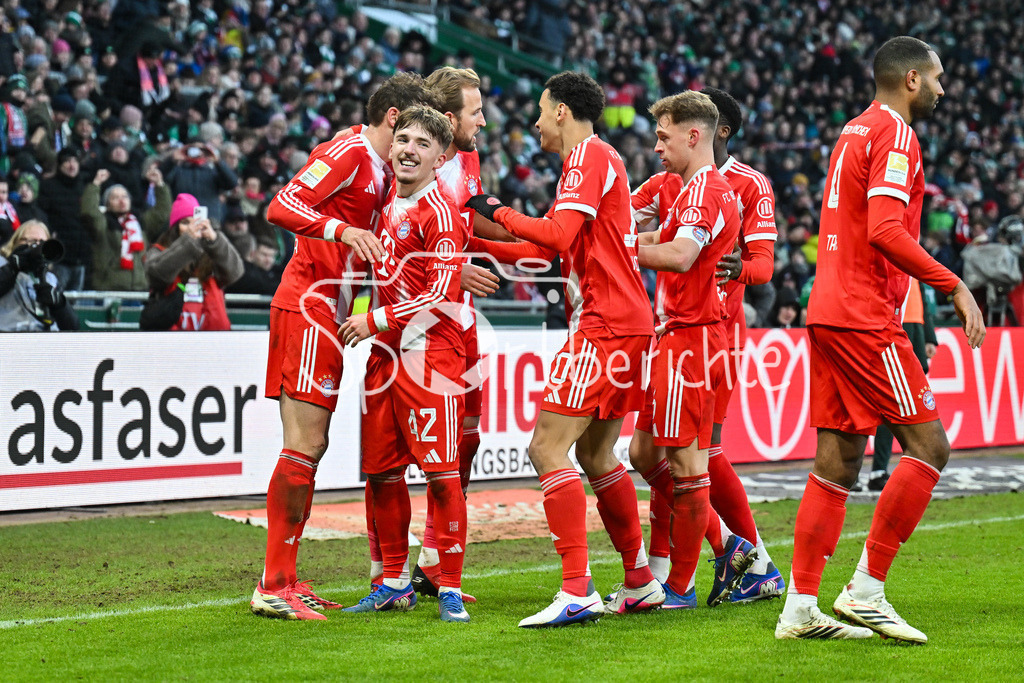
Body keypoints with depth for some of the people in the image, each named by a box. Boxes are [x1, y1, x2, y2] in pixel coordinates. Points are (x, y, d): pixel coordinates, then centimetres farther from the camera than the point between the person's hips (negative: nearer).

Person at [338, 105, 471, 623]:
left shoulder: (439, 212, -10)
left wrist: (375, 322, -11)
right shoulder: (390, 197, 13)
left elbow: (441, 294, -15)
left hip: (430, 352, -8)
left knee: (440, 472, -8)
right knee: (381, 471, 9)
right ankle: (395, 584, 20)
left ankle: (449, 588, -1)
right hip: (384, 352, 8)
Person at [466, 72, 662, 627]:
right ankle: (640, 583, 21)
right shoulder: (598, 158, 22)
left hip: (605, 325, -10)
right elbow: (551, 249, 26)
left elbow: (558, 235, -21)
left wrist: (499, 213, -8)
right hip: (624, 324, 10)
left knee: (548, 448, -14)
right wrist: (476, 244, 28)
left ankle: (578, 592, -18)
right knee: (595, 456, 16)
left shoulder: (588, 155, -9)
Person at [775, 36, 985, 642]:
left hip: (828, 314, 10)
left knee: (838, 463, 8)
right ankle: (866, 589, -5)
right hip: (866, 319, -10)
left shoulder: (854, 132, 20)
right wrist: (954, 285, -17)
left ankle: (801, 607, 7)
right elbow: (886, 232, -21)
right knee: (929, 445, -6)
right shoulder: (894, 135, -9)